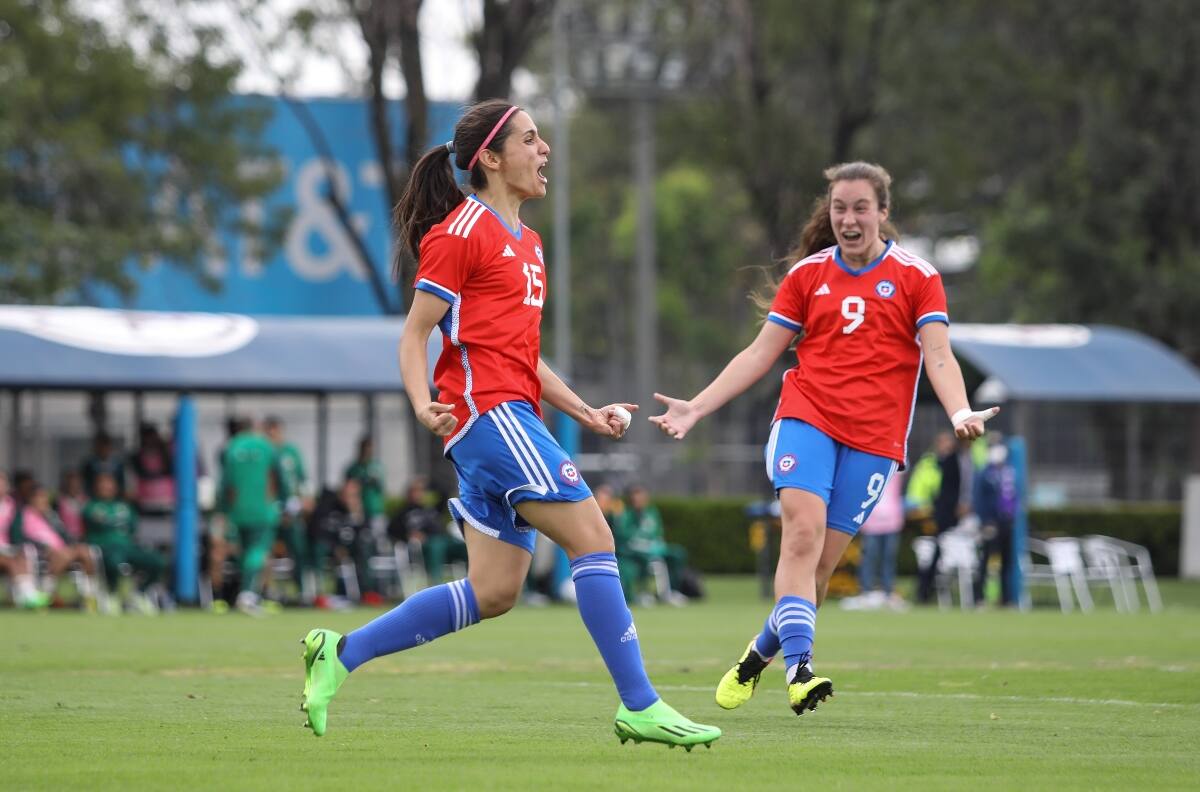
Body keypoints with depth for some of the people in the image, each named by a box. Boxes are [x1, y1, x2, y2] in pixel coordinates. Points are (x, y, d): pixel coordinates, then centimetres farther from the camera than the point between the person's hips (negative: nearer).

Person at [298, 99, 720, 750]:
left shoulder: (525, 241, 23)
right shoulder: (462, 232, -5)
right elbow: (414, 335, -7)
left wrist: (584, 413, 23)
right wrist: (424, 405, -24)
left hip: (512, 420, 10)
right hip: (487, 410, -10)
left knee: (492, 592, 5)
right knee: (593, 537, -15)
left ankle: (339, 654, 12)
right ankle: (639, 706, -17)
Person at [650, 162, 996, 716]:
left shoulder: (916, 277, 4)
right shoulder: (807, 274, 10)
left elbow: (938, 356, -4)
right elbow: (761, 354, 13)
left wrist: (960, 413, -24)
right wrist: (697, 407, 5)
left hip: (873, 437, -1)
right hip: (806, 417, 1)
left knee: (821, 562, -1)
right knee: (802, 533, -22)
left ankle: (760, 654, 22)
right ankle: (798, 666, -30)